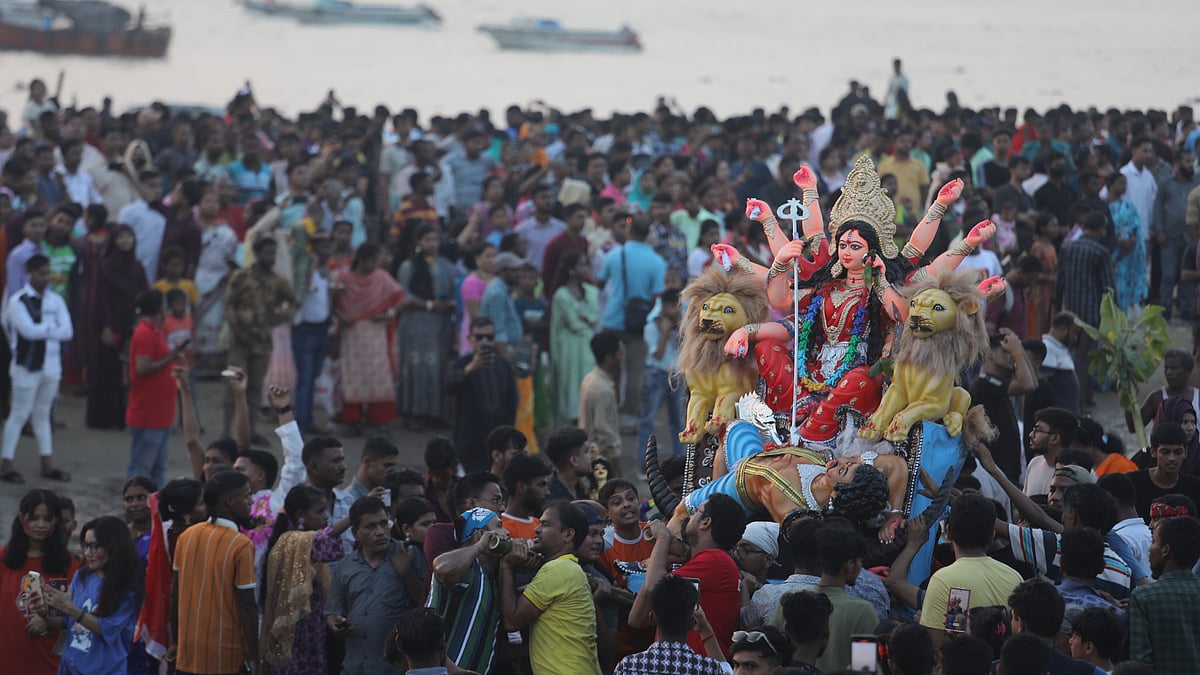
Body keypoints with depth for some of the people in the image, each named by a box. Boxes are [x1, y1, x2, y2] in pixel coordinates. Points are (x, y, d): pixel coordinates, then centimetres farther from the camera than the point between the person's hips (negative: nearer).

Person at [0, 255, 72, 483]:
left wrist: (42, 330, -15)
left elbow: (67, 332, -4)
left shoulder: (55, 300, 6)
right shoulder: (19, 301, -10)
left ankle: (47, 463, 20)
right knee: (20, 414, -2)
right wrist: (52, 327, -10)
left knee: (42, 414, 15)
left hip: (51, 366, 5)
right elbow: (29, 331, -23)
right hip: (27, 366, -5)